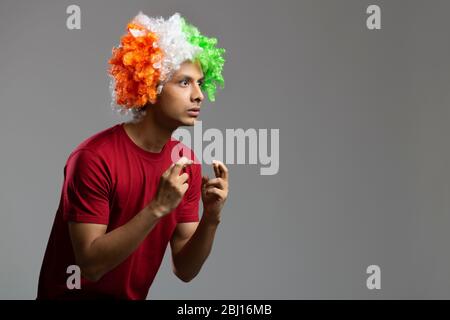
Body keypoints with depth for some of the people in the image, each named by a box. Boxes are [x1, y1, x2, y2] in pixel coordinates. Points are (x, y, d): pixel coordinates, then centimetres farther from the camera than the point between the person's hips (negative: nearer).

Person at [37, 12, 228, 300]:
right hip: (76, 295, -4)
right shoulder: (94, 158, -18)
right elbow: (90, 265, -21)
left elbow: (185, 270, -1)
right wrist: (158, 208, -27)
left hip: (133, 296, 5)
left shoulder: (187, 162, -1)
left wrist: (211, 219, -17)